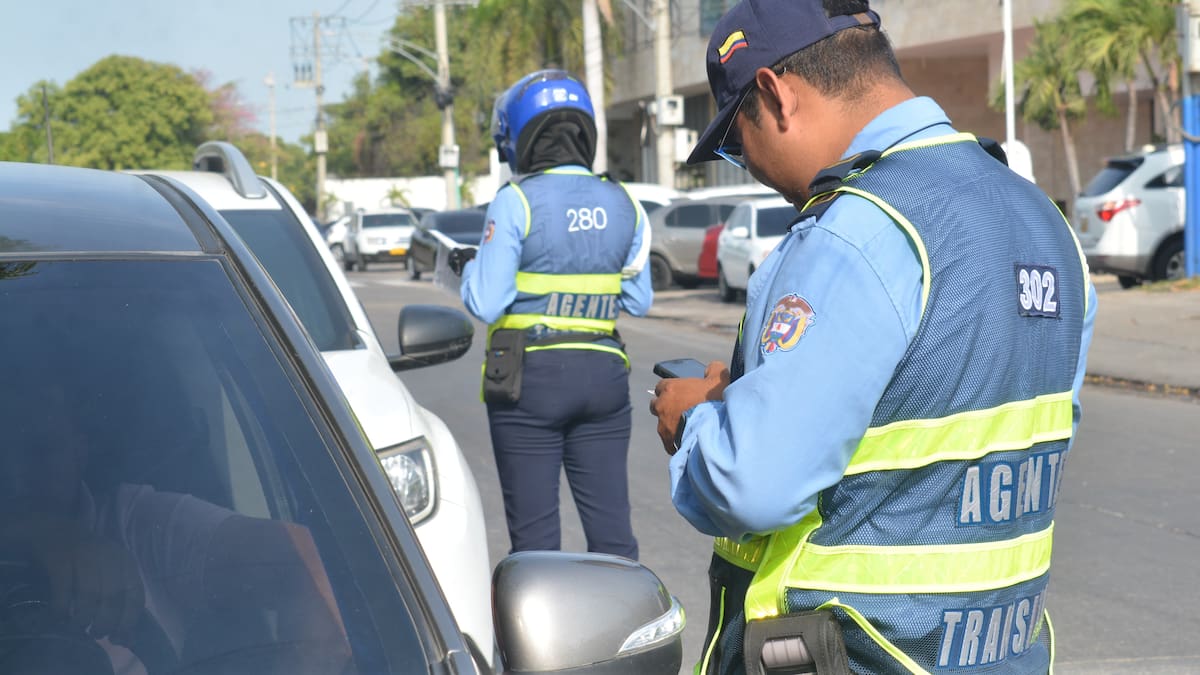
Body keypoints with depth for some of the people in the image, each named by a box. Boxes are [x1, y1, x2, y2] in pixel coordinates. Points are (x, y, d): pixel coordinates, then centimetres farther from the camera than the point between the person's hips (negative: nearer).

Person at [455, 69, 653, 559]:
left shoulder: (516, 202, -11)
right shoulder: (622, 203, 5)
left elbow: (487, 304, -13)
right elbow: (638, 301, 11)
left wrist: (469, 269, 7)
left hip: (530, 377, -4)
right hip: (604, 374, 4)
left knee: (535, 531, 4)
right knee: (610, 523, 8)